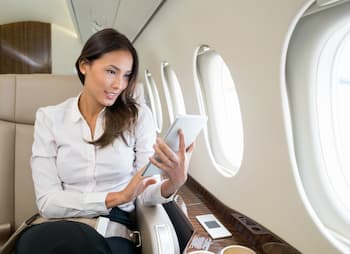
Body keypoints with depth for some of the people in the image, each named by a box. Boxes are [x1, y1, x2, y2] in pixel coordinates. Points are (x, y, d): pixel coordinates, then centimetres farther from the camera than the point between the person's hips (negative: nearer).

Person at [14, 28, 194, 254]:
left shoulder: (138, 115, 0)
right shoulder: (49, 118, 2)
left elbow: (146, 192, -2)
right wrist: (117, 197, -18)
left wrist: (173, 183, -24)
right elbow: (47, 201, -6)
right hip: (63, 226, 2)